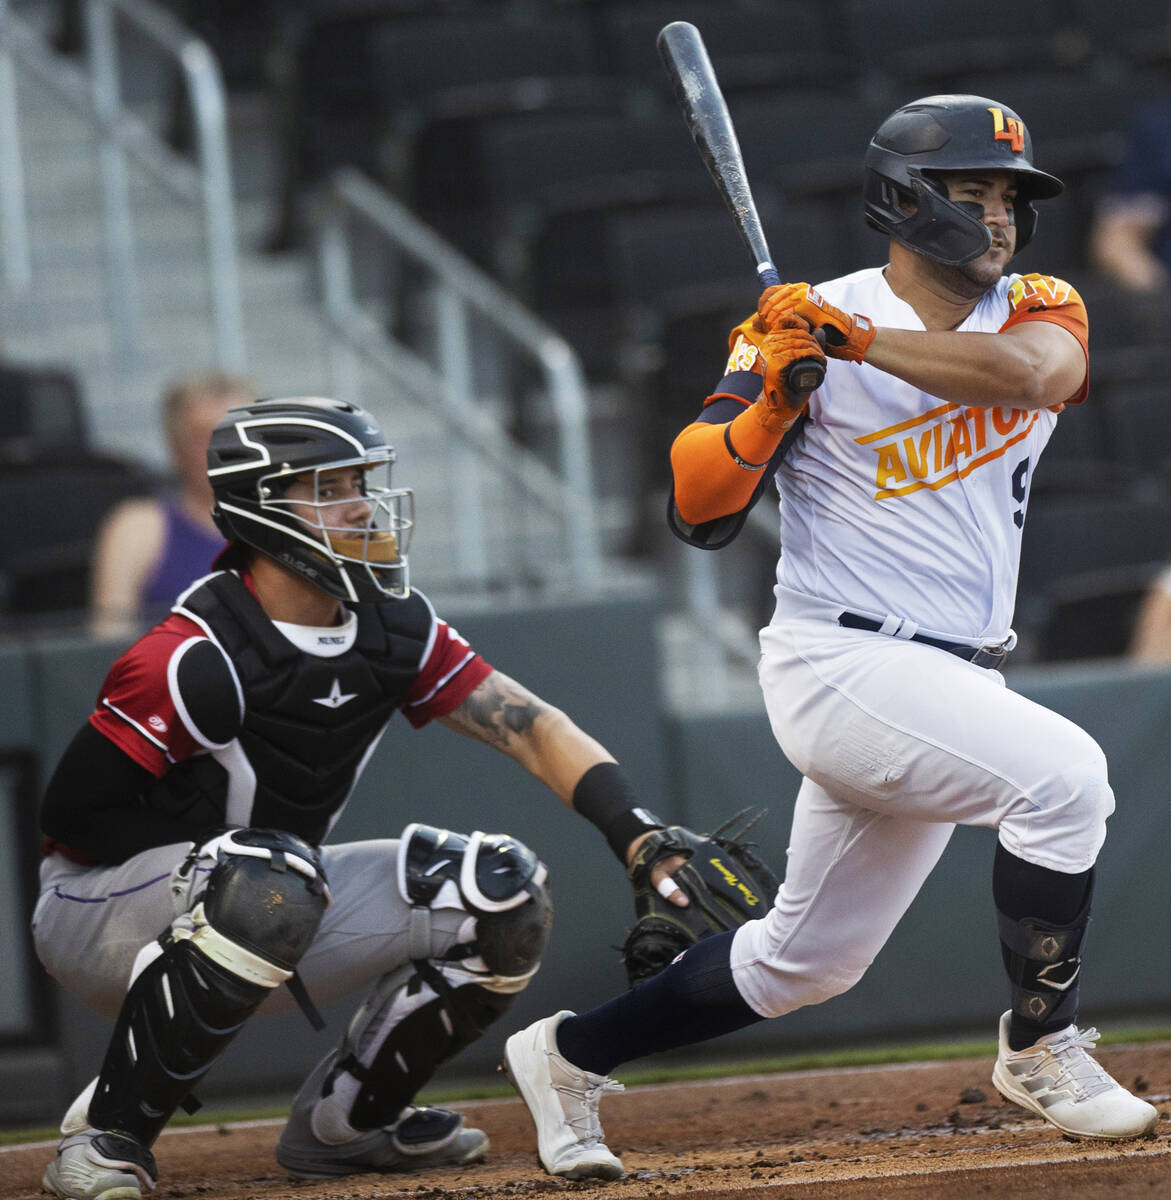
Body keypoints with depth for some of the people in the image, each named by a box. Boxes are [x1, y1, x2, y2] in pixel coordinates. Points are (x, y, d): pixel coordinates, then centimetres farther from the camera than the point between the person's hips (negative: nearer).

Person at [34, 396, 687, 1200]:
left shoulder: (393, 628, -2)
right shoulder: (196, 661, -24)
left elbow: (530, 727, -7)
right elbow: (72, 813, -19)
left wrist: (640, 836, -22)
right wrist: (213, 855, -21)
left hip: (268, 915, 7)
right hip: (100, 915, -7)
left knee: (503, 893, -5)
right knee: (267, 878, -40)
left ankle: (338, 1123, 11)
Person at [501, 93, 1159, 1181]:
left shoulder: (1037, 313, 5)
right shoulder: (804, 323, -6)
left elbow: (1027, 370, -21)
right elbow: (699, 511, -9)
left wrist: (856, 340, -26)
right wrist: (770, 399, -25)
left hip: (949, 681, 6)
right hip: (842, 668, -6)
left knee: (806, 960, 14)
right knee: (1062, 773, -27)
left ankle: (569, 1055, 30)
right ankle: (1040, 1049, -12)